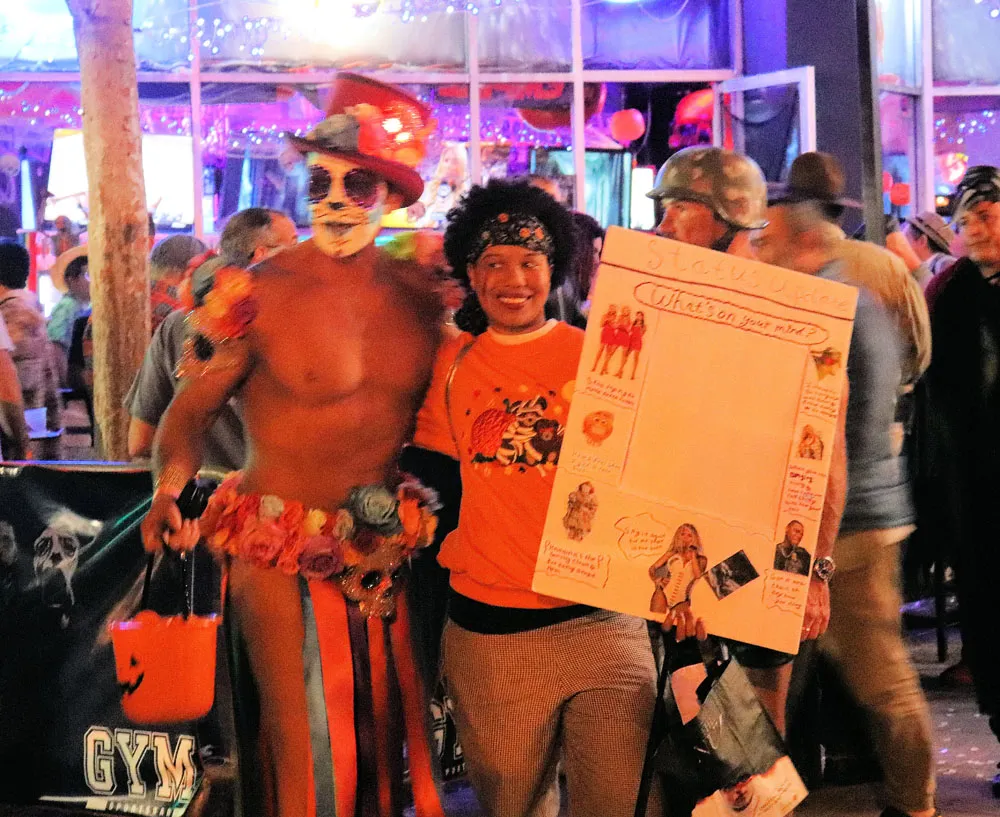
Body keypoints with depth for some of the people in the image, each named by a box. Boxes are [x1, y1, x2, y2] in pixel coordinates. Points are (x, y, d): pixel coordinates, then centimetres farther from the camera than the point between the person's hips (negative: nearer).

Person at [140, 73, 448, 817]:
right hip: (284, 558, -4)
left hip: (388, 552, 4)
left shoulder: (419, 289, 2)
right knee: (309, 757, -4)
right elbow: (191, 412, -6)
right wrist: (170, 491, -22)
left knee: (393, 736, 10)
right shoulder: (257, 295, -10)